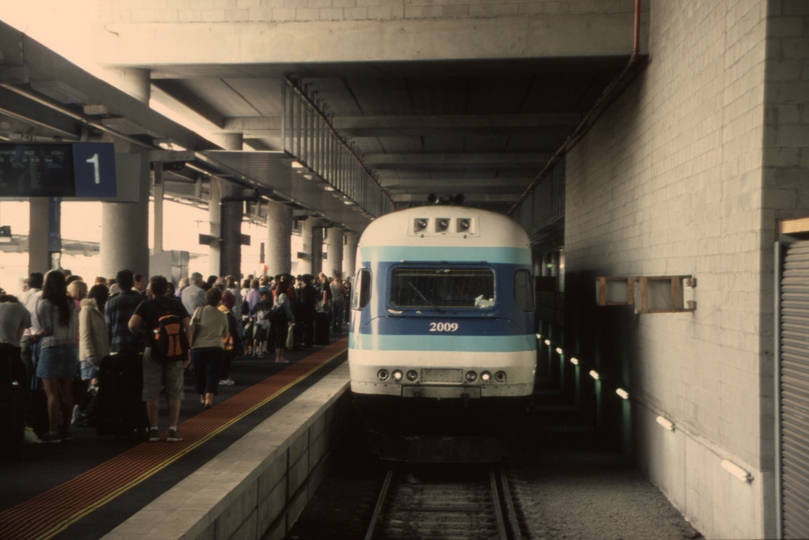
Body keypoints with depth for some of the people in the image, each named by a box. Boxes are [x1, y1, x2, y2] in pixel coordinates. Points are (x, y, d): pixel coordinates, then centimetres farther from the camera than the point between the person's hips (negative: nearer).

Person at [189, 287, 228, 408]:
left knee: (200, 373, 16)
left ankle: (203, 397, 29)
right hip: (216, 348, 0)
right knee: (213, 373, 2)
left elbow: (191, 329, -6)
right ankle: (209, 399, -13)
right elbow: (225, 335, 22)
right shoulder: (223, 315, 10)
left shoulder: (200, 310, 2)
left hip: (199, 347, 0)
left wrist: (188, 344, 1)